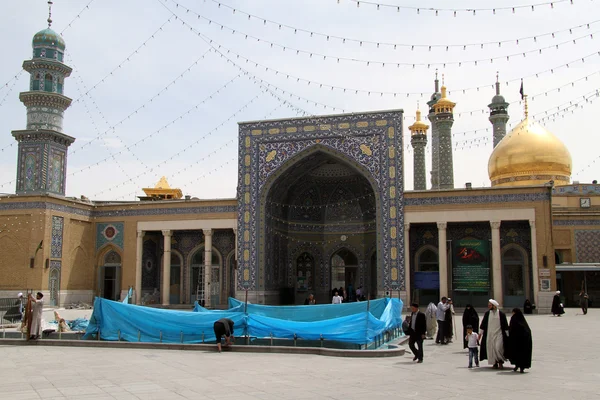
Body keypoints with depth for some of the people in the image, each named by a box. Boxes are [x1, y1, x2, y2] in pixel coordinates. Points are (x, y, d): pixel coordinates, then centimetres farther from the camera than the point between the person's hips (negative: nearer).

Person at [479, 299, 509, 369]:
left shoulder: (501, 314, -4)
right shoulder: (487, 313, 4)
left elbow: (505, 325, 1)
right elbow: (483, 324, 9)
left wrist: (507, 334, 0)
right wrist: (480, 333, 8)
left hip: (499, 334, -3)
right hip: (489, 335, 3)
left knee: (498, 348, -15)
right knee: (491, 349, 1)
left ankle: (500, 362, 5)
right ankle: (495, 363, 15)